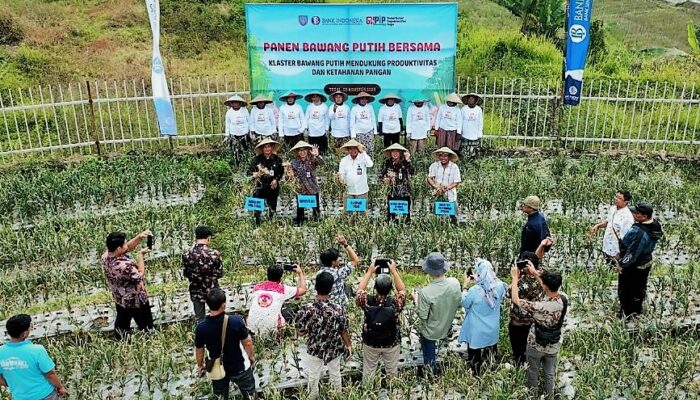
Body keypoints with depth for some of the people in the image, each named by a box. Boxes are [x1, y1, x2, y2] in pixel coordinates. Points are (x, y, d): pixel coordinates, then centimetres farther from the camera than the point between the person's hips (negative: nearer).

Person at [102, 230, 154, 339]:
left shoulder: (106, 255, -17)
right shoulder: (124, 266, -41)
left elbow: (128, 247, -4)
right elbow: (141, 274, -21)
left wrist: (139, 237, -17)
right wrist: (140, 255, -17)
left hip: (119, 299, 8)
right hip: (136, 301, -8)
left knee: (122, 324, 30)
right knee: (146, 327, 17)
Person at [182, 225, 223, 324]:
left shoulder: (187, 254, -13)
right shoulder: (214, 254, -20)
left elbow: (185, 274, -1)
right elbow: (220, 274, -9)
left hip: (196, 292, 2)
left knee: (200, 319, 18)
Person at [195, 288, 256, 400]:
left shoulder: (201, 328, -23)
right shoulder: (237, 321, -29)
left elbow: (199, 350, -6)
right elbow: (247, 343, -14)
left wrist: (200, 365, 15)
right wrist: (251, 356, 7)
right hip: (240, 367, -2)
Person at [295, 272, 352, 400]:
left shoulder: (307, 309, -26)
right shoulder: (338, 309, -23)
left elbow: (301, 332, -14)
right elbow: (344, 331, -10)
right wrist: (349, 345, 8)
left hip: (315, 349, -1)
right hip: (334, 349, 1)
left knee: (313, 377, 22)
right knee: (335, 375, 26)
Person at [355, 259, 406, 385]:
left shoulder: (367, 302, -29)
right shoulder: (395, 303, -30)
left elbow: (360, 290, -7)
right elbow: (402, 290, -10)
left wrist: (370, 271, -6)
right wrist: (394, 271, -9)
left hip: (370, 343, 1)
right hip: (392, 344, -1)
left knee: (368, 370, 24)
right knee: (392, 370, 26)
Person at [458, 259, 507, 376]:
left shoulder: (474, 290, -33)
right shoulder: (500, 286, -19)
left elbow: (464, 303, -13)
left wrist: (465, 285, -10)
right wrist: (478, 281, 2)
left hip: (477, 331, -4)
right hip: (492, 329, 4)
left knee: (475, 358, 19)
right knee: (488, 352, 28)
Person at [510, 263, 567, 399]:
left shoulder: (540, 307, -38)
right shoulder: (564, 299, -22)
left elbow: (516, 300, -28)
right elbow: (552, 288, 0)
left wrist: (515, 277, -18)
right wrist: (535, 273, 5)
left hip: (536, 345, -4)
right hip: (554, 345, 4)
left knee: (533, 371, 22)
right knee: (550, 372, 25)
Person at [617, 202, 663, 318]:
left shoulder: (639, 233, -38)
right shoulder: (655, 225, -11)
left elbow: (632, 253, -30)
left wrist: (621, 264, -15)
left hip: (632, 266, -8)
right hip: (646, 263, 8)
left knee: (625, 290, 15)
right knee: (640, 288, 26)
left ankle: (627, 313, 33)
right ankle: (637, 309, 45)